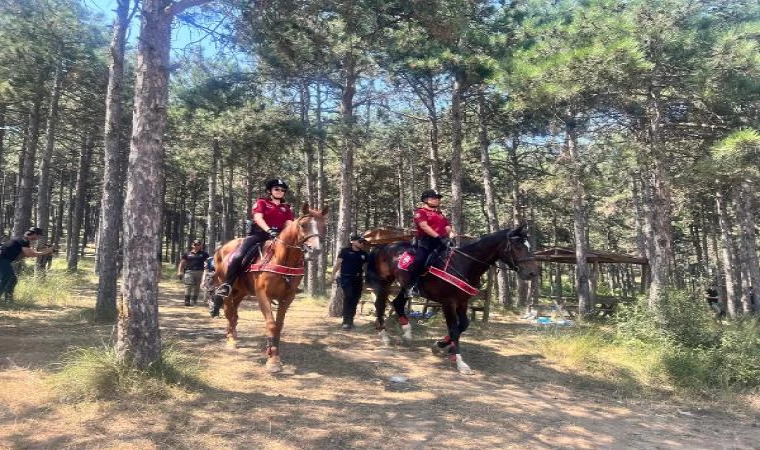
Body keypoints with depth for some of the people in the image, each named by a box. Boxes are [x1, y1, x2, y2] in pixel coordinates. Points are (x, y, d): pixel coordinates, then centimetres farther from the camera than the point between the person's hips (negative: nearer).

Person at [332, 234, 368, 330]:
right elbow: (338, 263, -6)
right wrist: (333, 275, -13)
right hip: (346, 278, -5)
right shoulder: (345, 251, -4)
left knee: (355, 300, 9)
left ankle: (350, 320, 23)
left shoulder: (363, 253, 9)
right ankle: (346, 321, -10)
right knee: (348, 297, -14)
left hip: (358, 279, 5)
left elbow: (366, 266, 16)